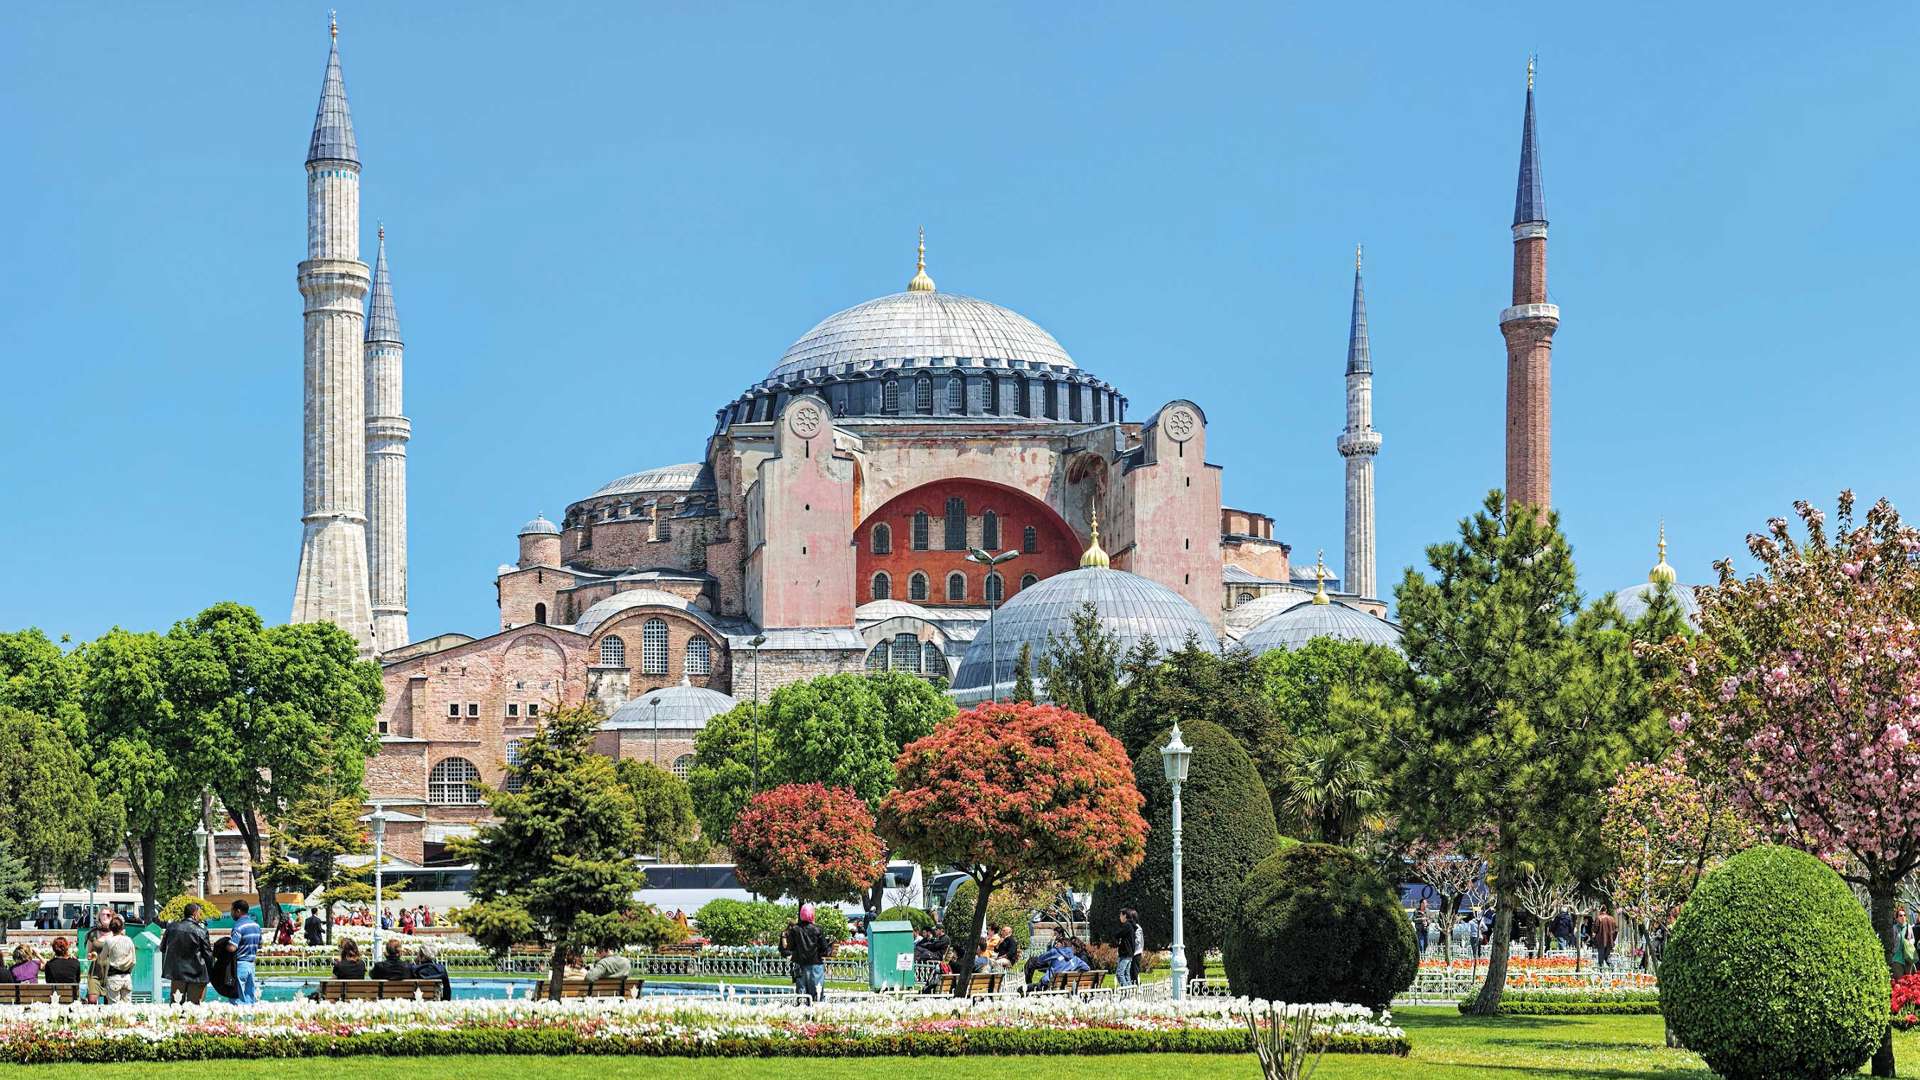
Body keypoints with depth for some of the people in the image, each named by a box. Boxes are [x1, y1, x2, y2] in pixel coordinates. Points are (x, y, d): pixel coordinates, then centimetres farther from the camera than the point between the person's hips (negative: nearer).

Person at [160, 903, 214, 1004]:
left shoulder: (172, 928, 1)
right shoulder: (201, 931, -11)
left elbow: (162, 948, 13)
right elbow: (207, 954, -5)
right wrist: (211, 975, 6)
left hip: (176, 972, 4)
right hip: (196, 973, -4)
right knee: (194, 1004, 2)